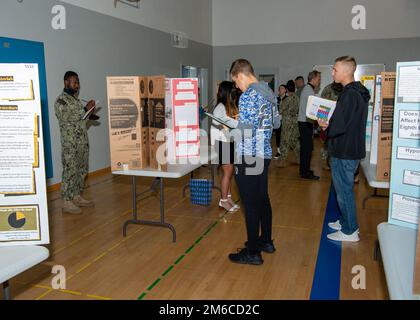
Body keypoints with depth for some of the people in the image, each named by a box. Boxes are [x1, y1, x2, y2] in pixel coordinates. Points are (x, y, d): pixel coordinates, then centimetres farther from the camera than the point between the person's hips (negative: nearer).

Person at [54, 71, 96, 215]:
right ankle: (67, 203, 3)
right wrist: (85, 109, -20)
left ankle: (77, 197, 25)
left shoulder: (75, 98, 15)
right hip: (70, 143, -9)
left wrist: (89, 112, 4)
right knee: (70, 172, -5)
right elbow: (67, 119, -22)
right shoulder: (61, 100, -13)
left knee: (81, 170, 13)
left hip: (82, 141, 9)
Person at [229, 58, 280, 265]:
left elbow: (245, 130, -23)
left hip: (249, 157, -9)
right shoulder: (269, 92, 11)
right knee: (263, 199, 19)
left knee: (251, 204, -1)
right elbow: (276, 123, 17)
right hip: (264, 154, 9)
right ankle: (266, 241, 33)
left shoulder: (248, 96, -18)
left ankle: (253, 252, 10)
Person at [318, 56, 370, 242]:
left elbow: (338, 126, -26)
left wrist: (325, 127, -7)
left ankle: (349, 232, 14)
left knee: (344, 190, 1)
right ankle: (346, 221, 35)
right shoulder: (358, 92, 11)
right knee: (342, 188, 21)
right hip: (351, 148, 10)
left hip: (344, 152, -10)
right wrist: (328, 123, 6)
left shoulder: (349, 94, -22)